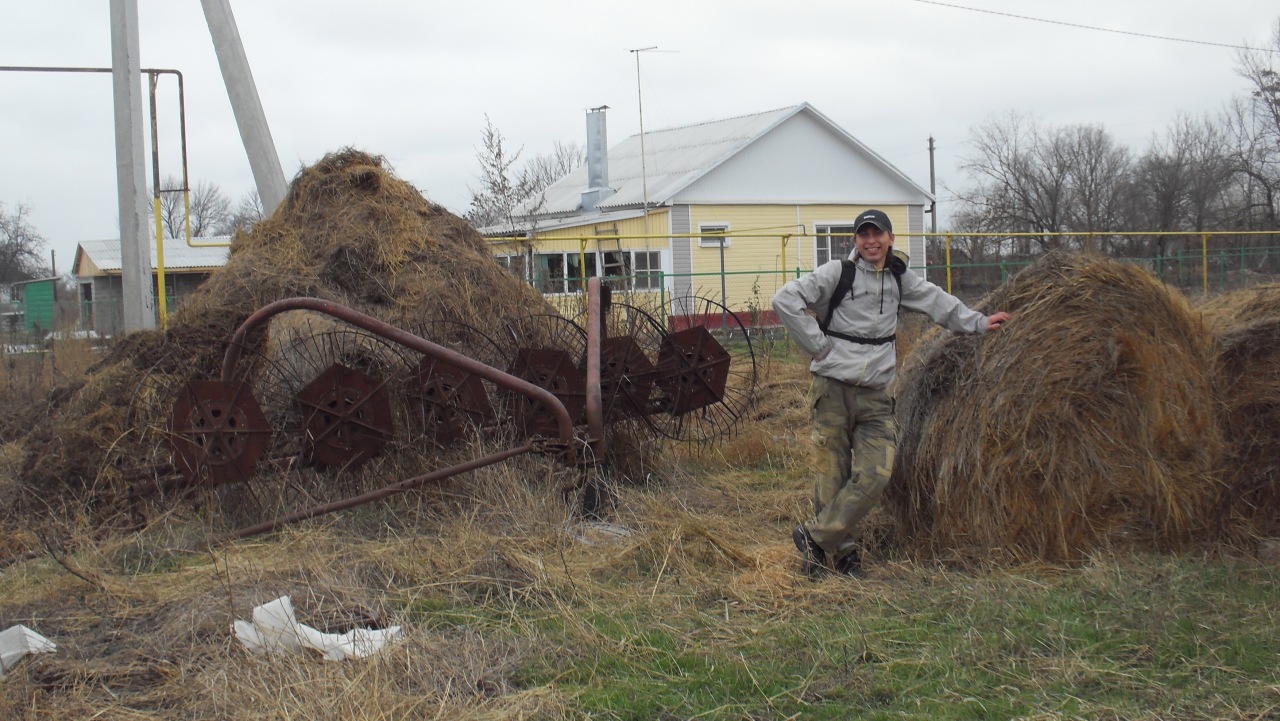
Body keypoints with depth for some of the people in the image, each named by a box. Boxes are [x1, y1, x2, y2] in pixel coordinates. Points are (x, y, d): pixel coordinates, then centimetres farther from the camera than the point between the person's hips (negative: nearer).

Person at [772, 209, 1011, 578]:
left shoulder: (899, 277, 14)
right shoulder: (837, 273, -4)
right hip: (834, 390, -5)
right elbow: (785, 300, -11)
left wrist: (979, 323, 35)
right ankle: (841, 550, 12)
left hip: (876, 395, 5)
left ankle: (815, 536, 2)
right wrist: (818, 344, -11)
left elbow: (935, 300, 29)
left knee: (875, 475, -8)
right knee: (833, 475, -2)